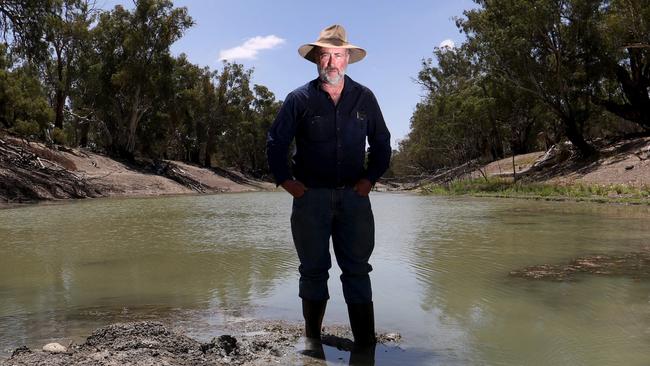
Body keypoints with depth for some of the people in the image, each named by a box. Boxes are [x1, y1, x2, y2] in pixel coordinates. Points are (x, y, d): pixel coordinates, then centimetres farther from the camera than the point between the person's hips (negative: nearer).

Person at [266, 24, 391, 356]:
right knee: (313, 270, 6)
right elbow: (275, 144, 7)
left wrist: (370, 179, 4)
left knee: (357, 270, 0)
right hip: (311, 196, -1)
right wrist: (287, 182, -2)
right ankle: (312, 341, 18)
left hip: (354, 196, 1)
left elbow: (382, 144, 15)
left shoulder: (364, 98, 8)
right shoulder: (299, 99, 3)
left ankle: (366, 342, 6)